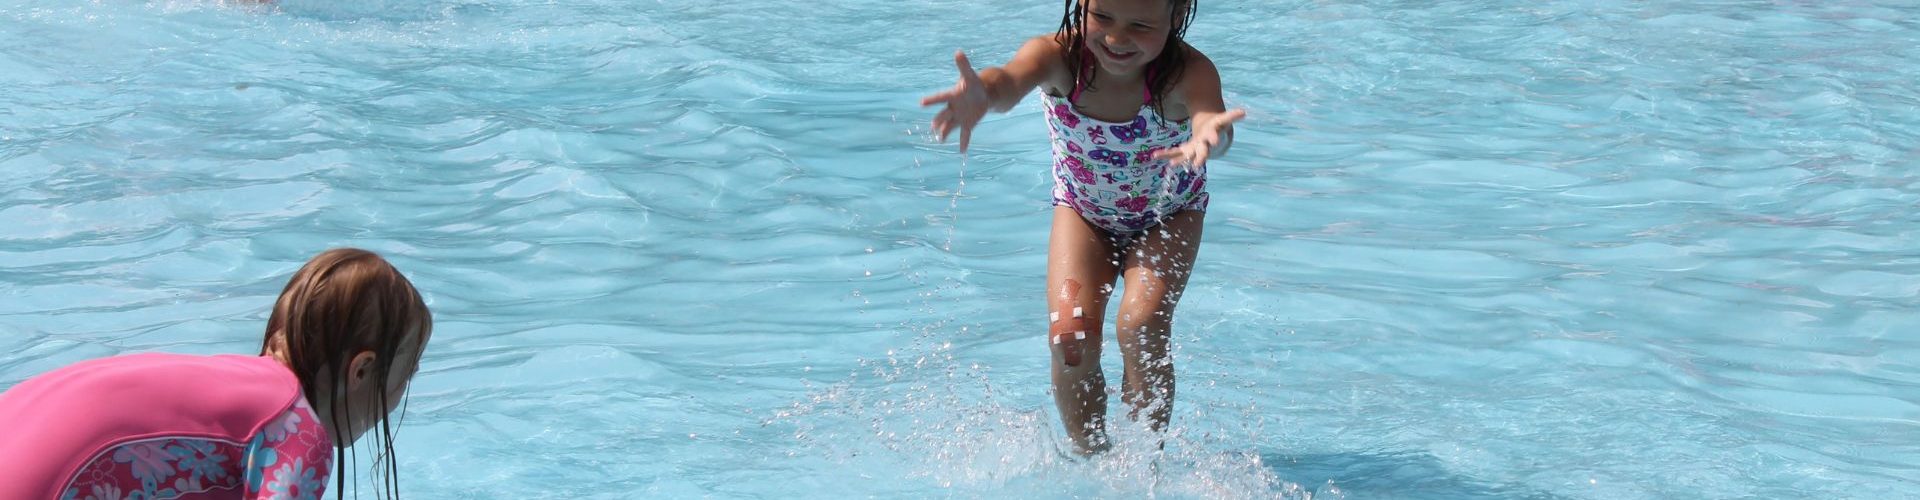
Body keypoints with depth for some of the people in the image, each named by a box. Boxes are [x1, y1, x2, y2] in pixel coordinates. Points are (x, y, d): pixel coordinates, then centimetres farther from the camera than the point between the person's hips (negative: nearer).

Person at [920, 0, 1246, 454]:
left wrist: (1209, 135, -83)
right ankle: (1090, 457, 11)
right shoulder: (1060, 56, -33)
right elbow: (1014, 79, -55)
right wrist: (984, 94, -81)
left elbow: (1209, 113, -57)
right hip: (1083, 209, 1)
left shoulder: (1186, 72, -35)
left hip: (1167, 215, -1)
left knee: (1140, 329, -22)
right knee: (1070, 338, -14)